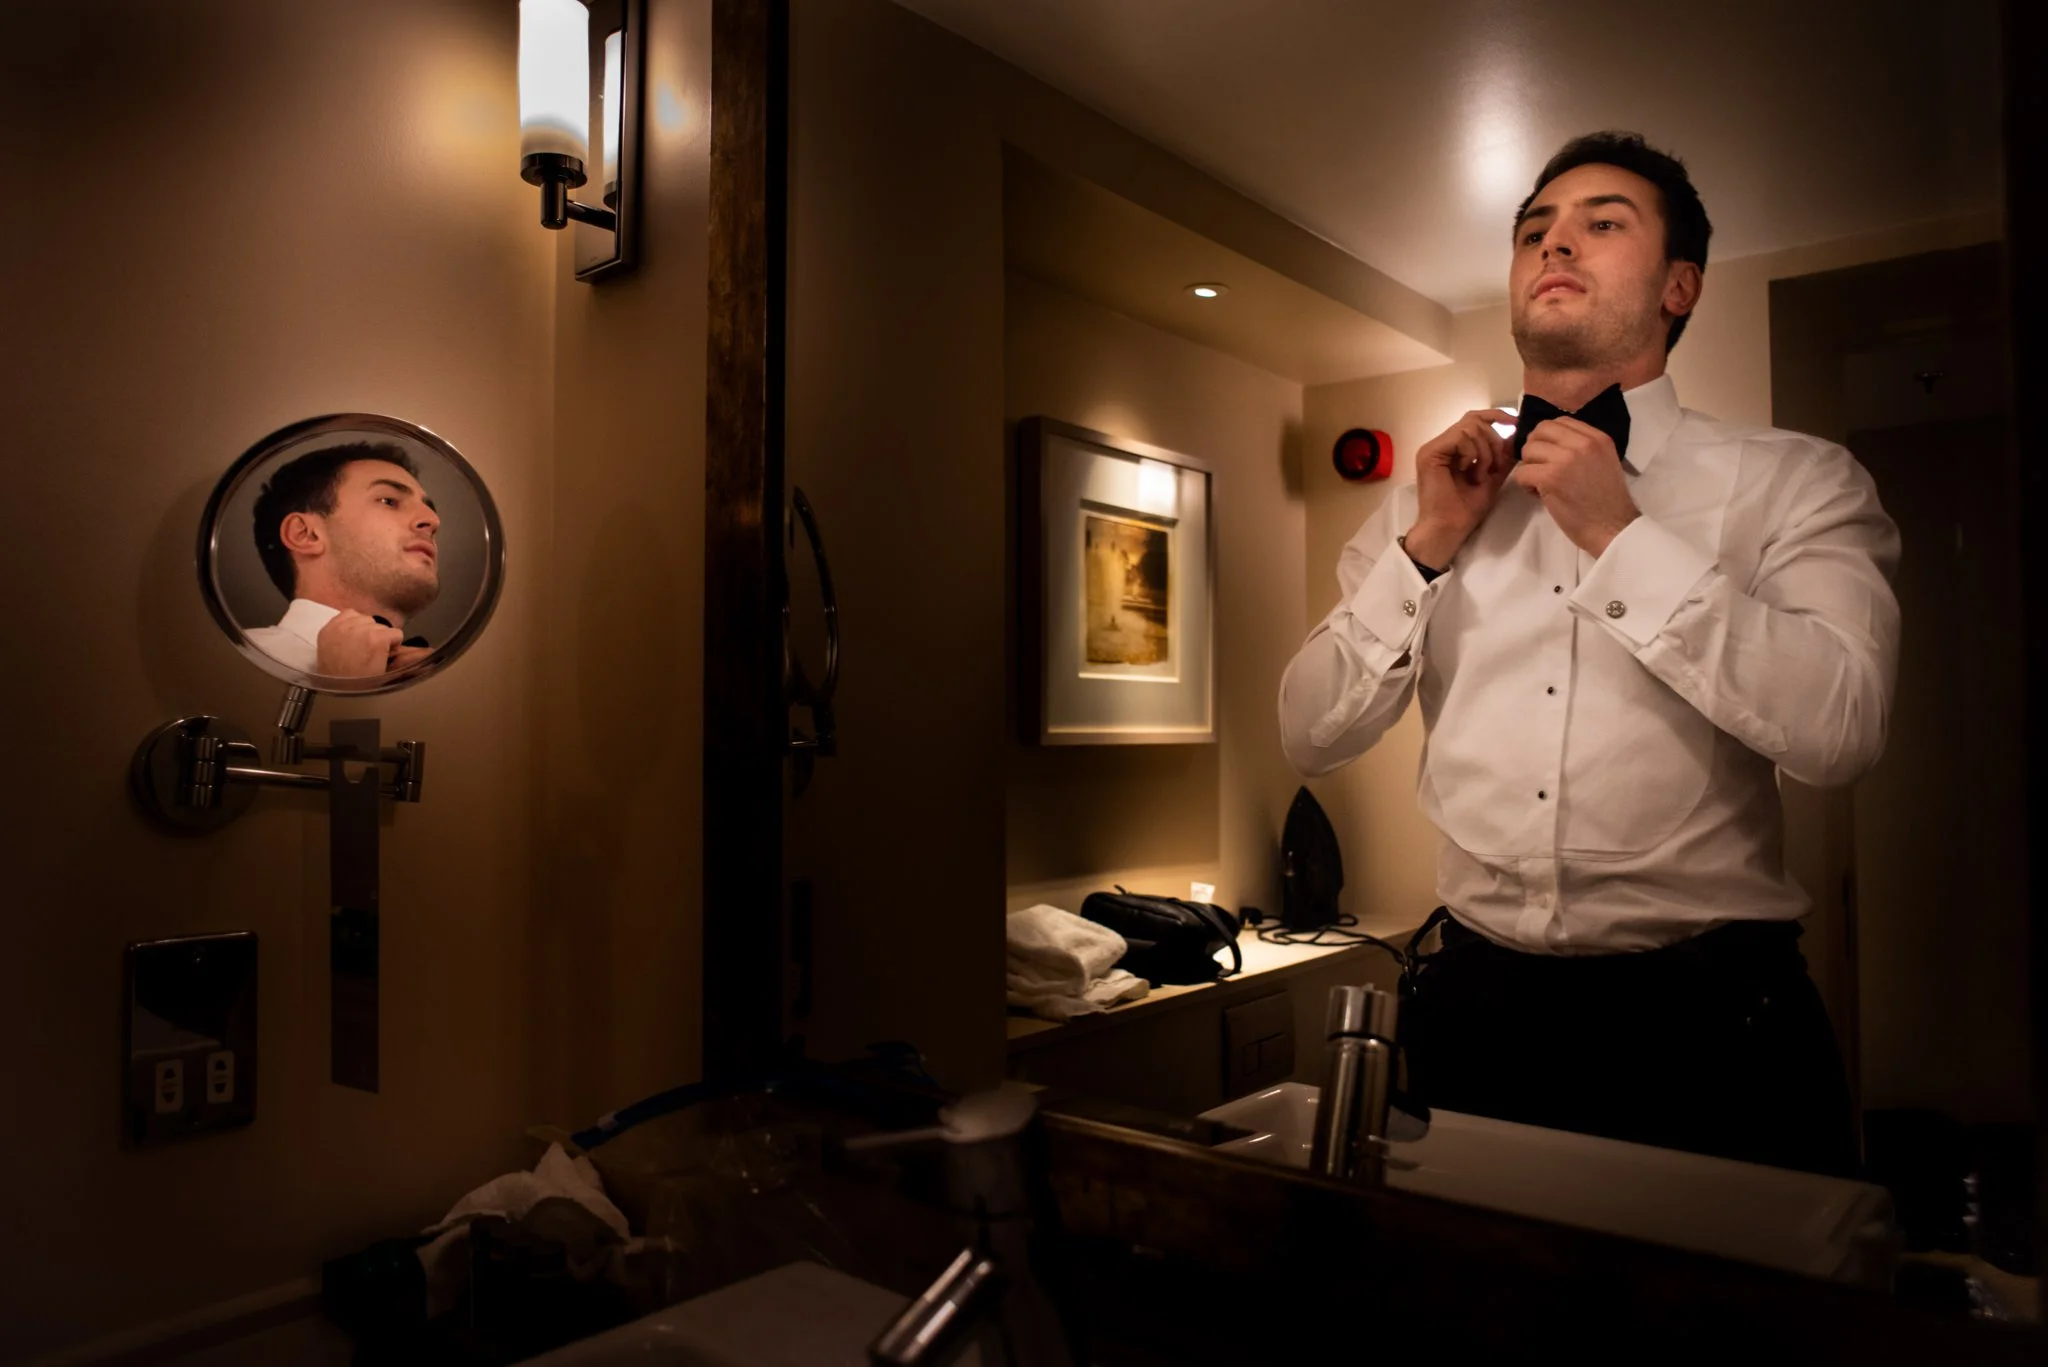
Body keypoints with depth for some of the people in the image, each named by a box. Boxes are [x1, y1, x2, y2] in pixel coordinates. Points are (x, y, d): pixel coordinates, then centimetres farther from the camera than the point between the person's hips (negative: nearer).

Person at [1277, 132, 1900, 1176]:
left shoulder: (1792, 482, 0)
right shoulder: (1434, 493, 7)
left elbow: (1837, 732, -16)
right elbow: (1310, 739, 3)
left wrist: (1622, 537, -16)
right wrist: (1426, 548, -7)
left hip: (1704, 1020, -2)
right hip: (1475, 1007, 3)